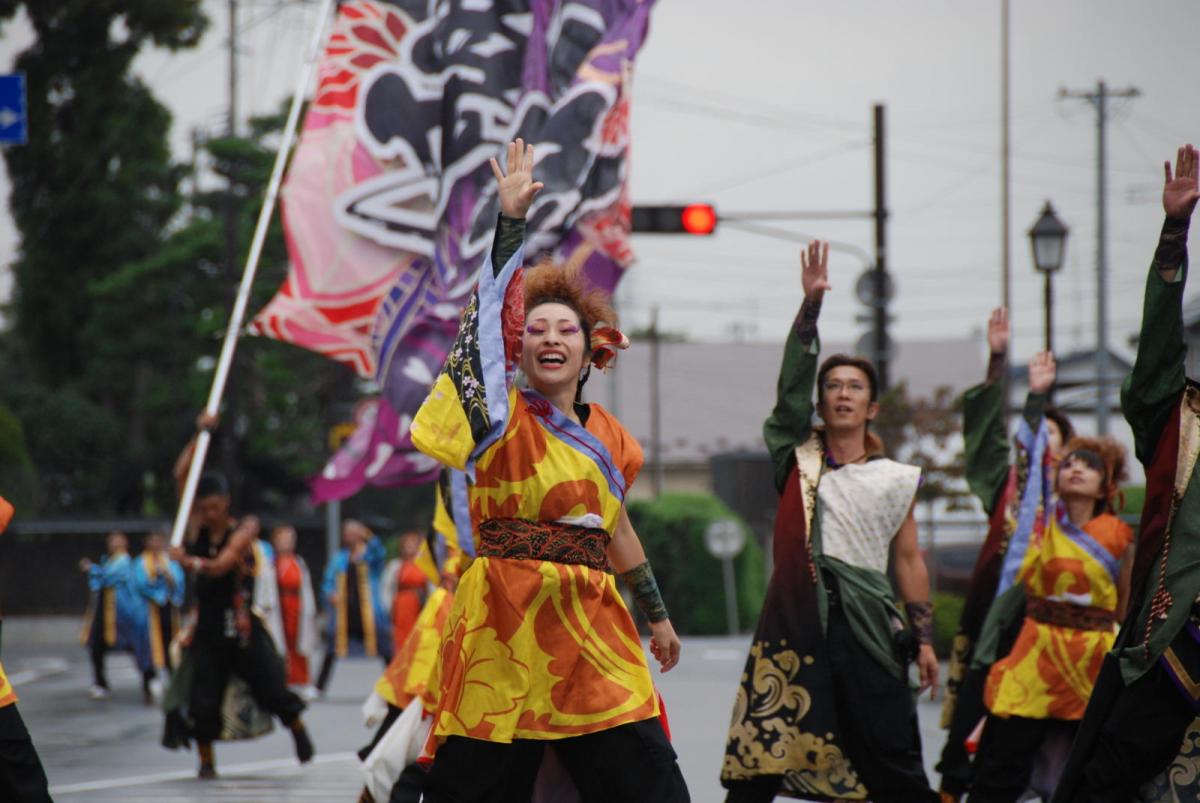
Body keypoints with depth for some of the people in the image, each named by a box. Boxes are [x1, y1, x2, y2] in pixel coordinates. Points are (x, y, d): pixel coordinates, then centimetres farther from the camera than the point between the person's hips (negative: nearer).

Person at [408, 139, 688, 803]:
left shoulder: (607, 436, 14)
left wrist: (657, 614, 30)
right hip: (505, 623, -4)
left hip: (591, 629, 4)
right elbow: (489, 313, -12)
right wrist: (511, 218, -19)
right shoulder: (505, 417, 0)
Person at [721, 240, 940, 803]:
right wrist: (812, 302, -12)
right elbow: (791, 383, -3)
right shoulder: (800, 458, 9)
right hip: (795, 618, 0)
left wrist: (924, 638, 7)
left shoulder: (895, 480, 11)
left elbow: (908, 560, 12)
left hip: (865, 620, 0)